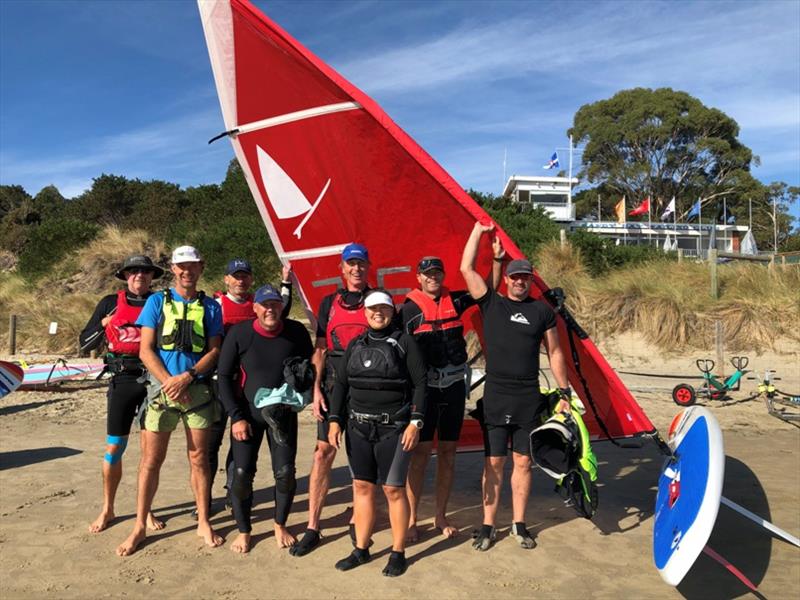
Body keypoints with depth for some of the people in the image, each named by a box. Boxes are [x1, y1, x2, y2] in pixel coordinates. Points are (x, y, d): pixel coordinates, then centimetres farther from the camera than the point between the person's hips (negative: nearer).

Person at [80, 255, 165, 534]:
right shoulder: (110, 303, 6)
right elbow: (85, 343, 8)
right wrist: (104, 325, -7)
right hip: (122, 380, 0)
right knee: (114, 447, 4)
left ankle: (147, 509, 21)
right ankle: (107, 510, 22)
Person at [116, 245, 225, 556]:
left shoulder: (210, 306, 6)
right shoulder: (157, 301, 4)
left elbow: (215, 350, 2)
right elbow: (145, 350, -1)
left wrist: (186, 376, -12)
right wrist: (169, 382, -12)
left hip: (198, 389, 1)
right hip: (161, 388, 0)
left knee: (198, 457, 8)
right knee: (151, 460, 4)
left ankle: (203, 522, 19)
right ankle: (140, 526, 17)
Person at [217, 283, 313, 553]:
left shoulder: (297, 332, -9)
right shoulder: (239, 333, -12)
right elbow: (224, 376, -6)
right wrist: (236, 417, -9)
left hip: (284, 413, 1)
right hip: (247, 414, -1)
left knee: (285, 473, 2)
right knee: (242, 473, -1)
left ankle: (280, 526, 26)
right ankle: (243, 531, 21)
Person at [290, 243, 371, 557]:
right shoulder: (329, 302, 12)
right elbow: (320, 349, 10)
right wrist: (316, 389, 1)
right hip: (334, 386, 2)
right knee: (323, 452, -1)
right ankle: (312, 527, 7)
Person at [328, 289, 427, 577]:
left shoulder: (404, 342, -2)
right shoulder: (356, 345, 11)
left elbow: (420, 383, -6)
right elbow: (341, 383, 11)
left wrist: (415, 422, -13)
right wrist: (335, 420, 3)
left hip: (394, 429, -4)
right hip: (359, 427, 4)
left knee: (393, 489, 2)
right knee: (362, 487, 11)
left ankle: (398, 553, 18)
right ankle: (361, 549, 25)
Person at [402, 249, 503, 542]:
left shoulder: (455, 301, 6)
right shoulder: (409, 309, -4)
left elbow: (490, 288, 14)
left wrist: (498, 258, 1)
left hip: (454, 385, 4)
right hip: (424, 387, -3)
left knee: (447, 452, 10)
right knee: (420, 453, -1)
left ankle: (441, 517, 23)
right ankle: (411, 520, 10)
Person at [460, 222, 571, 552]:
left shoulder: (542, 310, 6)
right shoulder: (491, 304, 4)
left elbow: (554, 352, 10)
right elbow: (466, 268, -2)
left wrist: (565, 393, 8)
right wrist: (479, 230, 2)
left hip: (529, 398, 1)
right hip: (495, 396, -1)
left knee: (523, 462, 8)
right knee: (493, 462, 4)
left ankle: (519, 524, 22)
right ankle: (488, 526, 14)